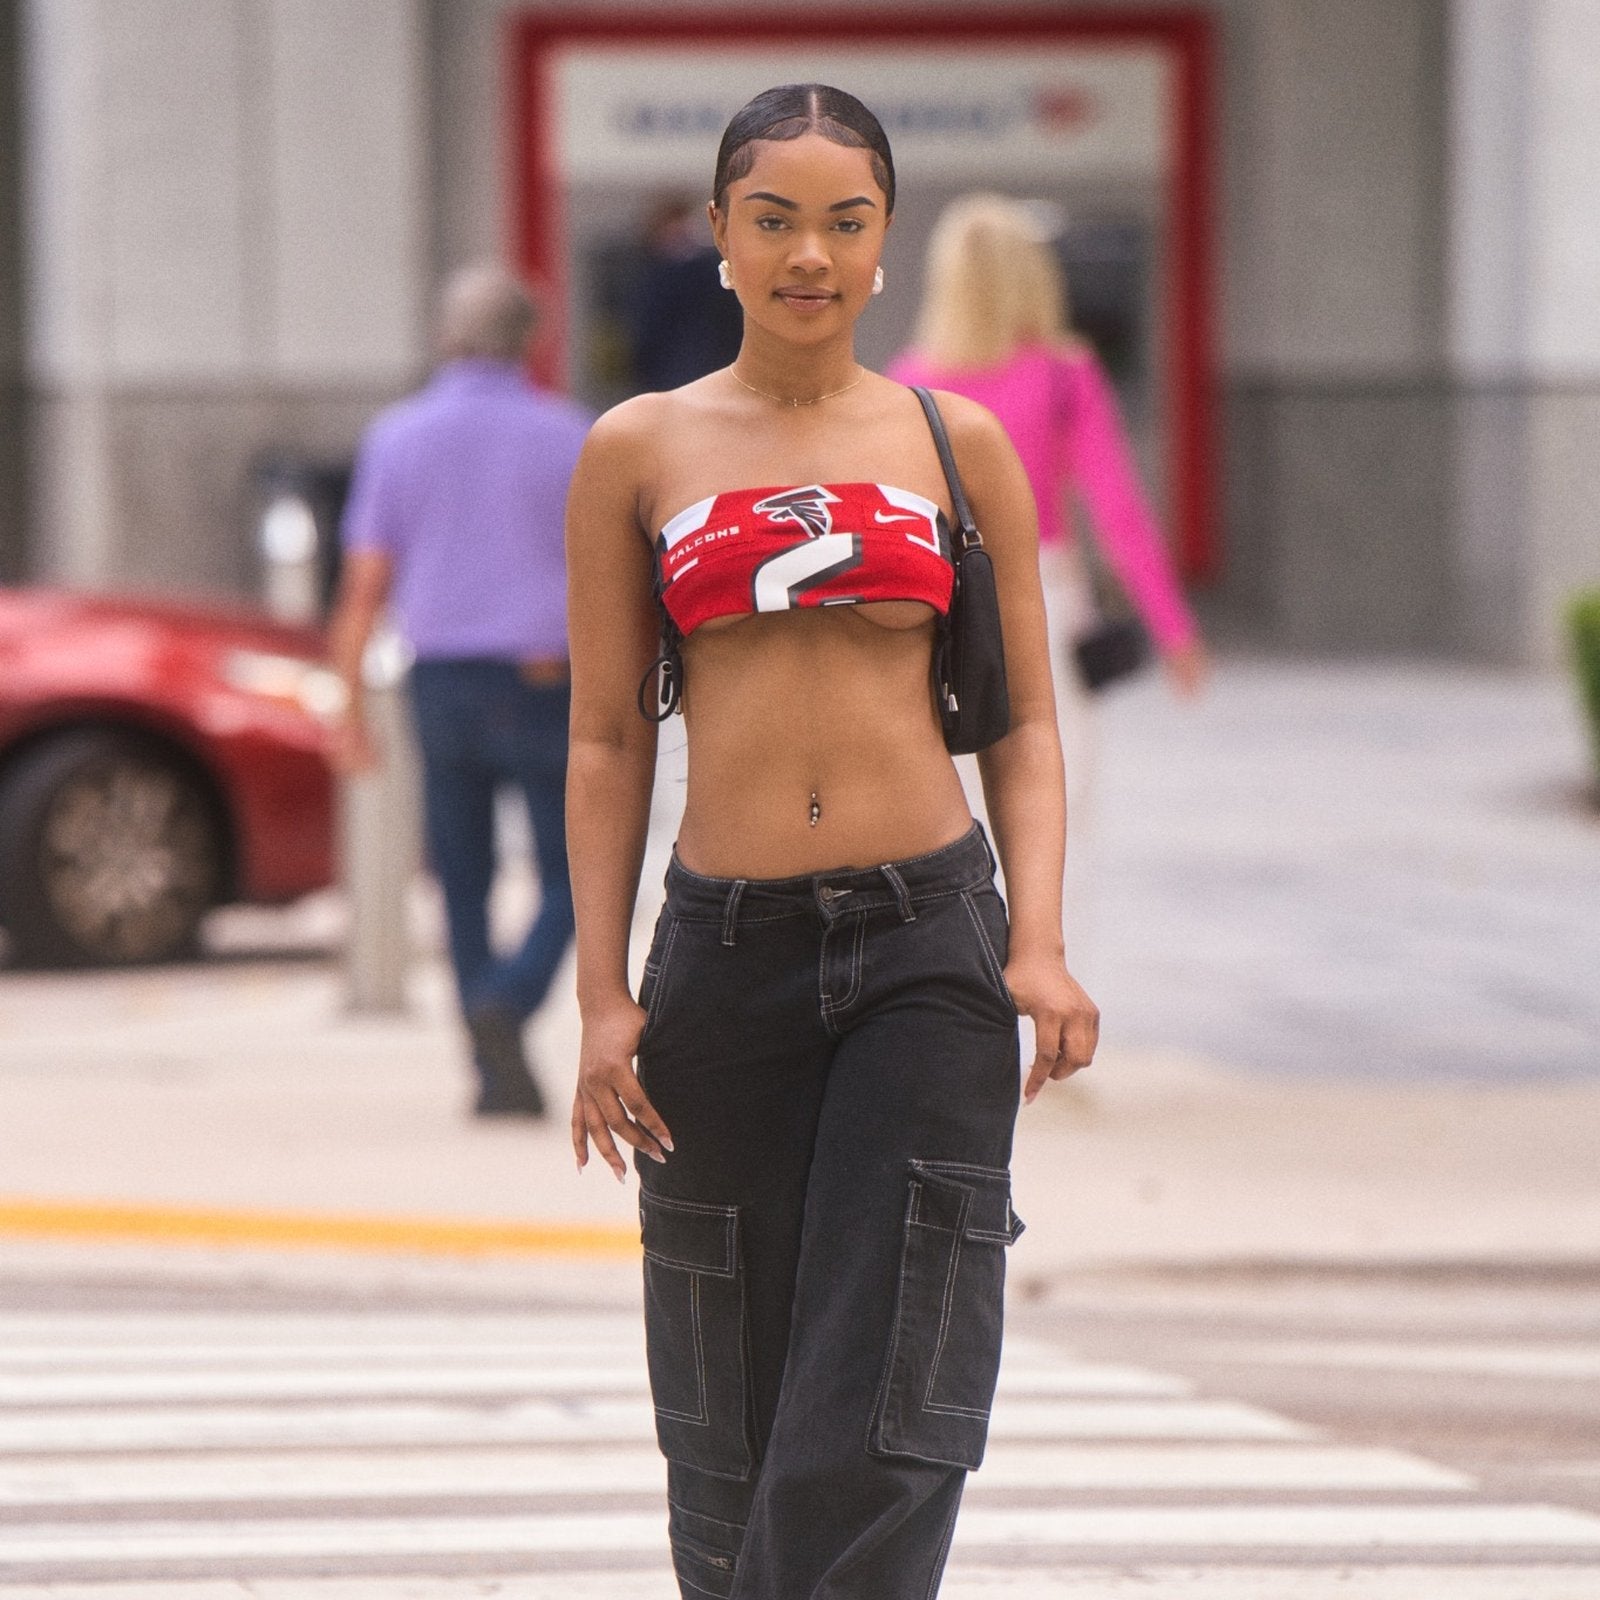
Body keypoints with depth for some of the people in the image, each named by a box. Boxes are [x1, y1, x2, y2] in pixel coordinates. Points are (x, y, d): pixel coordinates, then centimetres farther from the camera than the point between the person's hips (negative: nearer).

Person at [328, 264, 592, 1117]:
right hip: (544, 686, -2)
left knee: (464, 886, 10)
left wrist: (351, 709, 2)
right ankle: (507, 1005, -21)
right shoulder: (565, 433, -2)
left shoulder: (396, 437, 2)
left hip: (443, 684, 2)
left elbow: (364, 585, -1)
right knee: (571, 884, 4)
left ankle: (495, 1075, 7)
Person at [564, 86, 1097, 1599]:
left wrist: (1039, 941, -4)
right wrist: (604, 990, 2)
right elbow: (607, 737, 8)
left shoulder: (957, 443, 7)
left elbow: (1024, 721, 9)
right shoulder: (639, 452, 7)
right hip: (727, 947, 1)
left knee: (882, 1422, -9)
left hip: (927, 937, -1)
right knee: (736, 1419, 6)